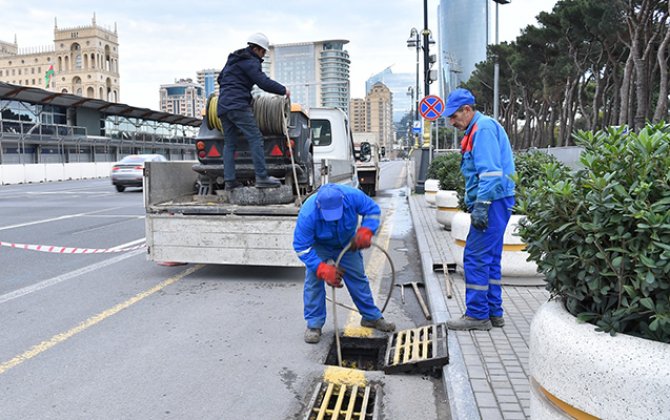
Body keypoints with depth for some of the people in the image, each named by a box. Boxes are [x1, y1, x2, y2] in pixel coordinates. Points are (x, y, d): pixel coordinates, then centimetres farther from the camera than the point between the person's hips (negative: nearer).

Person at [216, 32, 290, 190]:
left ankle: (229, 180, 1)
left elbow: (220, 78, 34)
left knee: (229, 143, 6)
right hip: (238, 105, -10)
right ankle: (262, 177, -19)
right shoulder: (250, 61, -5)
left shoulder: (233, 59, 25)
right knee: (255, 139, -12)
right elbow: (264, 82, -15)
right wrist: (283, 90, -3)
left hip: (223, 106, 10)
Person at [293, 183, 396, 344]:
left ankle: (372, 317, 23)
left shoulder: (352, 196, -36)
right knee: (313, 281, -11)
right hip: (319, 247, -2)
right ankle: (314, 324, 4)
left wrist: (365, 231, -37)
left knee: (358, 278, 8)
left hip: (347, 244, 3)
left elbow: (373, 210, -18)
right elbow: (302, 247, -33)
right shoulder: (308, 214, -41)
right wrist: (323, 269, -42)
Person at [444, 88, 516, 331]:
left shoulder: (483, 128, -12)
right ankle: (493, 312, 21)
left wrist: (481, 206, -23)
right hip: (494, 203, 11)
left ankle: (477, 315, 1)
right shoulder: (477, 129, 20)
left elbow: (491, 172, -21)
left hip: (493, 202, -11)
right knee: (489, 258, 14)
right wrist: (475, 203, 22)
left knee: (476, 258, -7)